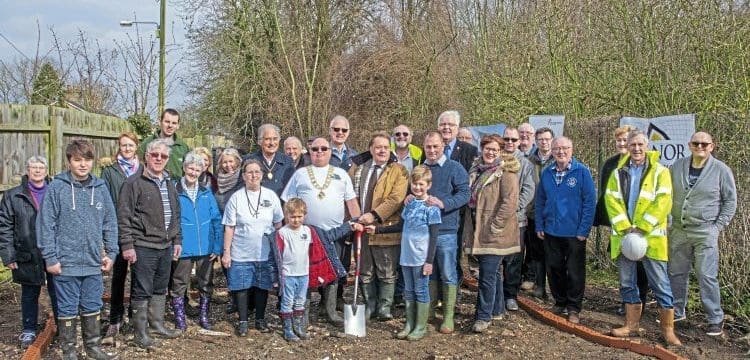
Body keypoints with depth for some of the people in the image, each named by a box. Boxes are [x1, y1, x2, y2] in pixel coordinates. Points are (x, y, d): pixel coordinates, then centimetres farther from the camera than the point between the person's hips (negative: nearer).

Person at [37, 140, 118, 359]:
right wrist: (50, 258, -11)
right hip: (66, 264, -3)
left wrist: (111, 252, 4)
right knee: (67, 310, 8)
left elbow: (110, 223, 9)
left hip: (93, 264, 3)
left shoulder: (100, 188, 4)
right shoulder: (56, 188, -7)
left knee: (92, 308, 13)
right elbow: (45, 225, -8)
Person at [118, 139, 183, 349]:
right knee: (142, 291, 0)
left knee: (160, 289, 16)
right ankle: (141, 331, 10)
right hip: (143, 247, -7)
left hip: (166, 246, 7)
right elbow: (124, 217, -11)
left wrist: (177, 240, 15)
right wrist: (127, 245, -15)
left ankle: (157, 324, 29)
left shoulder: (169, 185, 14)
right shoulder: (134, 184, -8)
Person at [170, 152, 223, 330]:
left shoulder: (206, 193, 4)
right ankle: (179, 317, 22)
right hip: (183, 249, -3)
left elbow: (217, 221, 4)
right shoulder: (174, 192, -6)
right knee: (179, 284, 8)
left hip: (206, 248, 3)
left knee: (206, 284, 13)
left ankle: (204, 316, 28)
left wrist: (217, 247, -2)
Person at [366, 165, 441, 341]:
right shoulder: (409, 204, 8)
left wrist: (430, 261, -14)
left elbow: (433, 237, -11)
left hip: (421, 258, -6)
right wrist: (377, 229, 13)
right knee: (408, 292, 14)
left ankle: (421, 327, 13)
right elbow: (400, 226, 18)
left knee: (421, 291, 3)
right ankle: (409, 325, 24)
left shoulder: (431, 208, -10)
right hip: (406, 256, 6)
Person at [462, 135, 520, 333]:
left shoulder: (506, 172, -11)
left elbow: (510, 202, -19)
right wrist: (469, 226, 17)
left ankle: (483, 316, 0)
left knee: (488, 275, -7)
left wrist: (495, 226, -20)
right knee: (493, 272, 18)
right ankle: (497, 310, 29)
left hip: (494, 234, -8)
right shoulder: (477, 170, 14)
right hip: (478, 232, 8)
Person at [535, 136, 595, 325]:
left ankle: (573, 308, 17)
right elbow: (540, 201, 10)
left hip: (574, 233, -4)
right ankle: (560, 303, 29)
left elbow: (590, 202, -10)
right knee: (554, 270, 13)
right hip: (551, 232, 4)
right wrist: (539, 226, 3)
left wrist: (584, 230, -14)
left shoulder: (582, 172, -9)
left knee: (575, 272, 4)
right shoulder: (546, 173, 4)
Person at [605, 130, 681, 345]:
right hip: (623, 235, 4)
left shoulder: (659, 172, 0)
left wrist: (641, 228, -16)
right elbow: (611, 201, 1)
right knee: (627, 283, 11)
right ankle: (631, 325, 22)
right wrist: (625, 228, -12)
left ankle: (668, 329, 9)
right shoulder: (618, 173, 9)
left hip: (651, 236, -3)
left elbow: (663, 202, -10)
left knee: (660, 284, -1)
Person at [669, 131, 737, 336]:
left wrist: (718, 226, -4)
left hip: (705, 232, -4)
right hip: (679, 231, 4)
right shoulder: (677, 167, 6)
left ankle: (716, 319, 3)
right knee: (676, 274, 12)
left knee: (707, 276, -7)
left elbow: (730, 201, 1)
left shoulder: (721, 170, -3)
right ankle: (677, 312, 27)